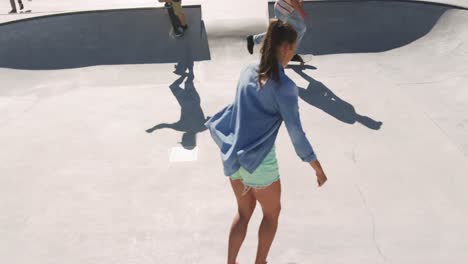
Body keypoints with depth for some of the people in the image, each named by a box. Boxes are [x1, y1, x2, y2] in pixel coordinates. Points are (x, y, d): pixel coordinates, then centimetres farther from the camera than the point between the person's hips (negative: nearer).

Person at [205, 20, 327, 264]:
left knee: (244, 212, 24)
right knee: (272, 213, 21)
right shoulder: (284, 86, -19)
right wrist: (318, 169, -5)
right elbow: (296, 133, -16)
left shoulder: (247, 72, 0)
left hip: (232, 155, 6)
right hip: (259, 161, -6)